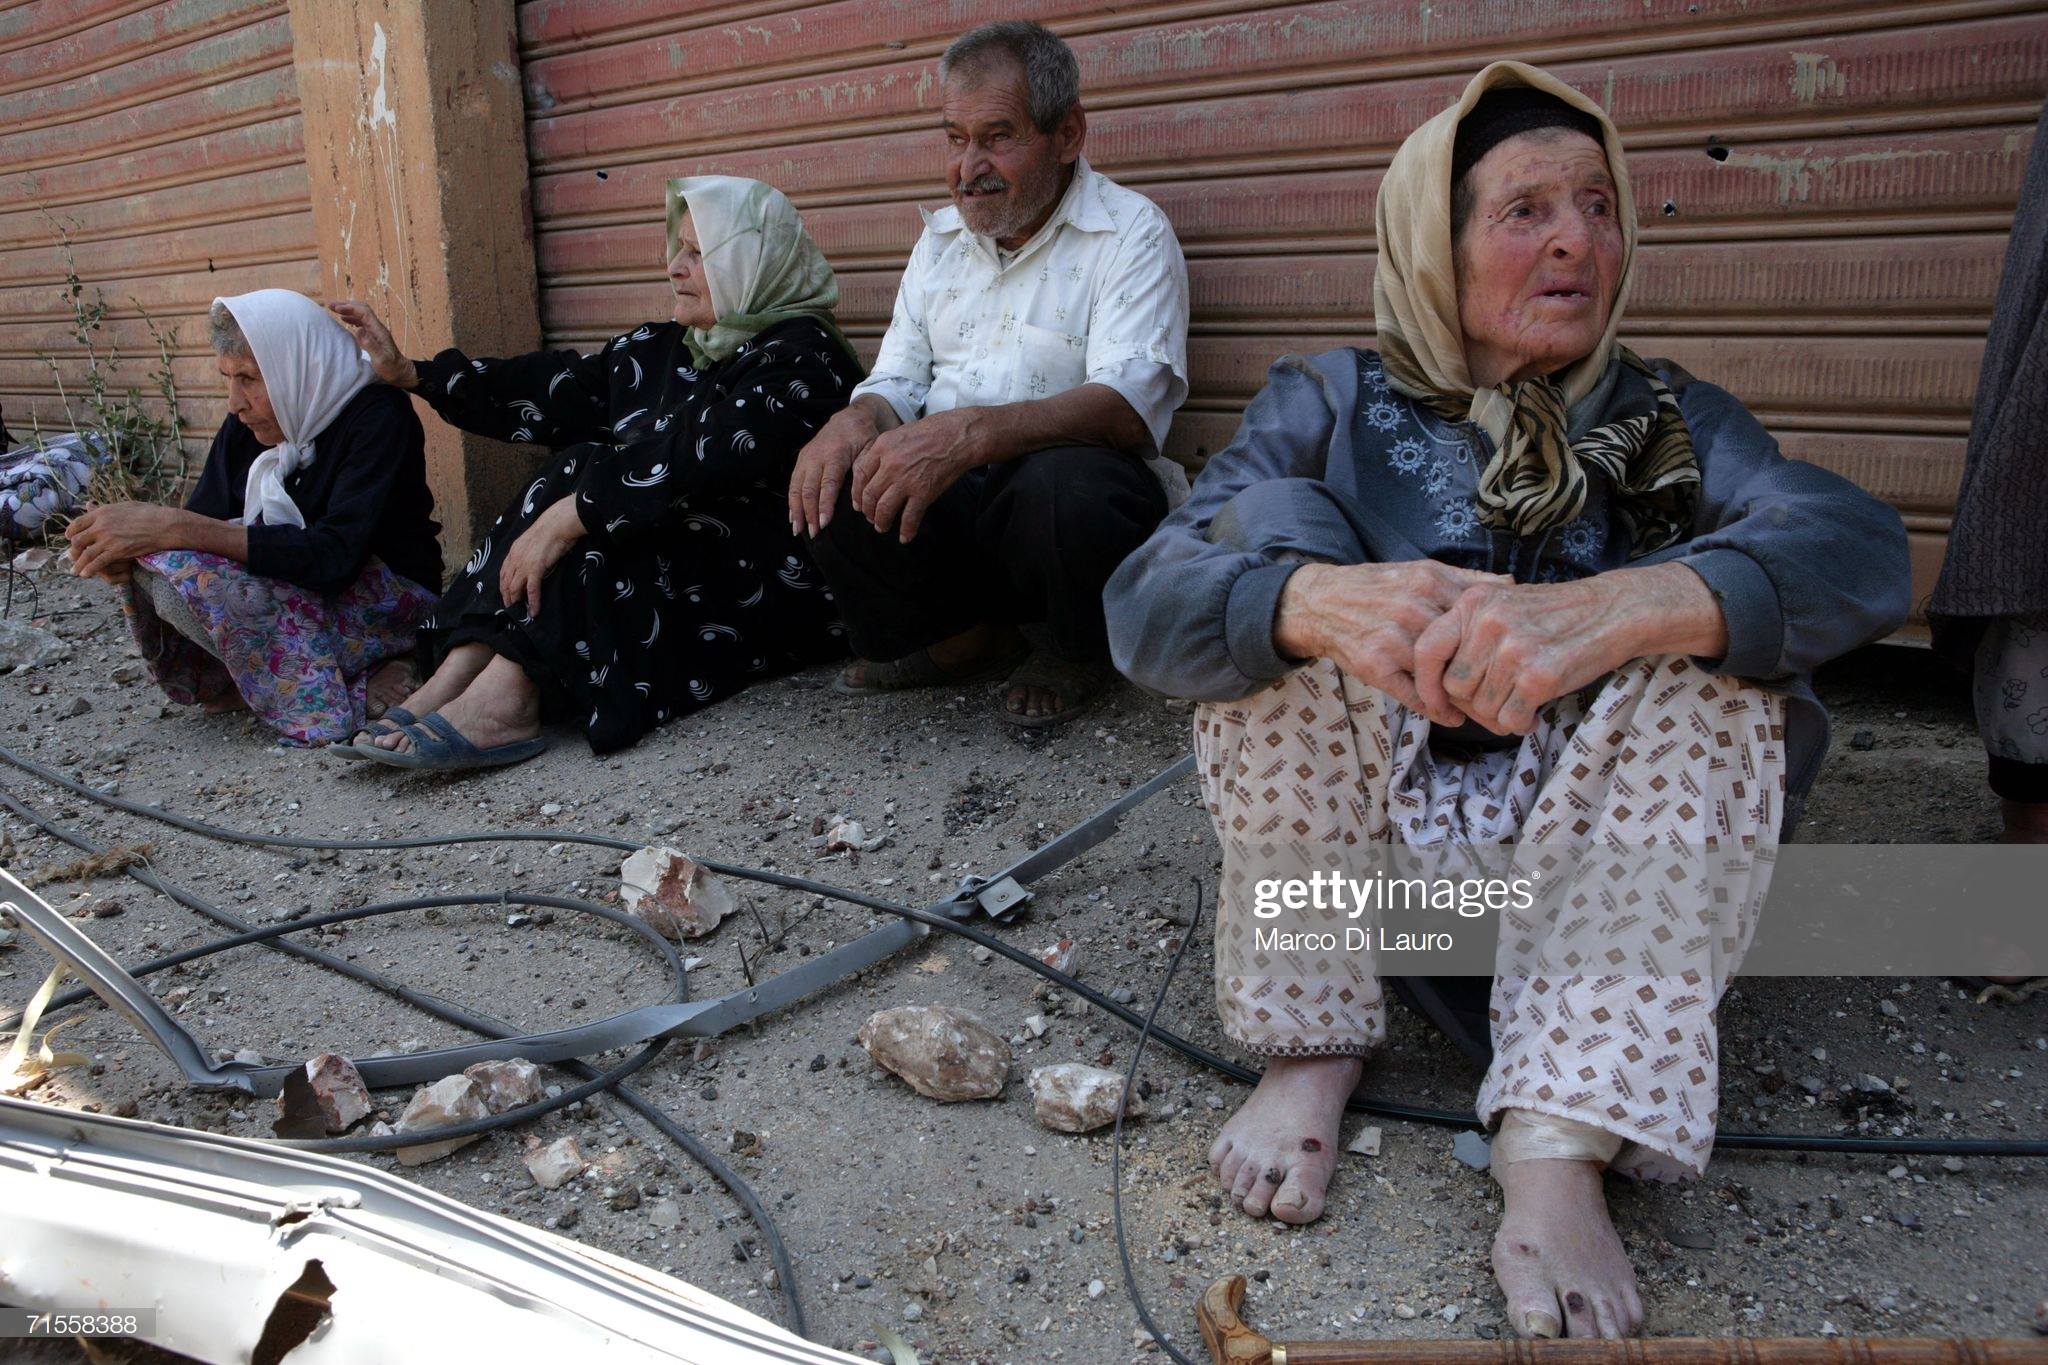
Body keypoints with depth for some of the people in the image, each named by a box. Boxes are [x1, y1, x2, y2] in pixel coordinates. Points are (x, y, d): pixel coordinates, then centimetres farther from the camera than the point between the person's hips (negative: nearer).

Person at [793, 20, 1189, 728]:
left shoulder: (1130, 232, -5)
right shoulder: (942, 237, 16)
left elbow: (1130, 402, -21)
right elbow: (898, 379, 16)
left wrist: (972, 432, -37)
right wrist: (855, 420, -12)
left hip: (1066, 491, -4)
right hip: (950, 498, 5)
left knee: (1067, 481, -38)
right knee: (829, 481, -23)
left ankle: (1075, 652, -3)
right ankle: (967, 637, 4)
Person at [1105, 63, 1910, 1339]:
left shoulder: (1671, 421, 5)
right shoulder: (1331, 405, 1)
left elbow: (1860, 547, -17)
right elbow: (1147, 602, -15)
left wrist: (1612, 611, -37)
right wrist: (1316, 598, -38)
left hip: (1578, 842, 1)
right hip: (1344, 830, -1)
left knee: (1706, 618, -21)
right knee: (1274, 527, -18)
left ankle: (1560, 1156, -30)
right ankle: (1312, 1048, -18)